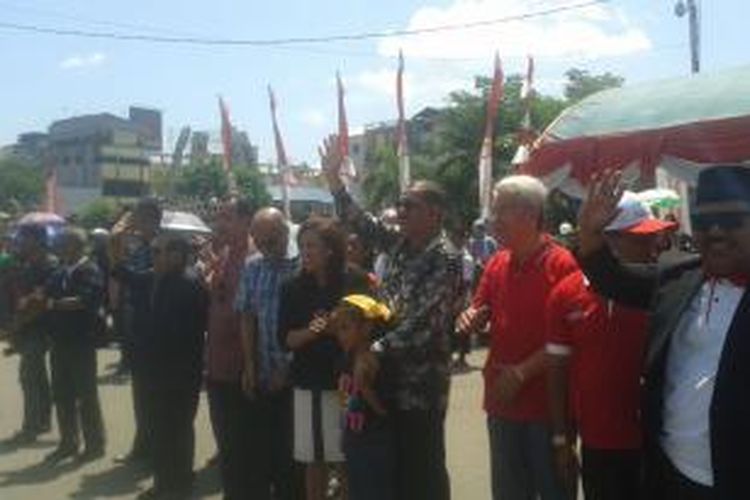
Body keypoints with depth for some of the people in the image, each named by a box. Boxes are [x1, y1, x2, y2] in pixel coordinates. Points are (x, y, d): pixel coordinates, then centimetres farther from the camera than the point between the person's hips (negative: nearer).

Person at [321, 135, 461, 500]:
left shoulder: (445, 260, -17)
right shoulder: (400, 243, 6)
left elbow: (422, 322, -24)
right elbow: (359, 222, 9)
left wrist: (375, 350, -26)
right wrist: (333, 177, -1)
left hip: (421, 381, -7)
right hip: (391, 375, 7)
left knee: (423, 469, 5)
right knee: (394, 464, 17)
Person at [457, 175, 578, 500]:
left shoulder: (562, 264, -14)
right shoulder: (497, 263, 6)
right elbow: (480, 310, 16)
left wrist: (522, 372, -19)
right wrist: (471, 317, -8)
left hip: (548, 401, -6)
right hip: (502, 399, 6)